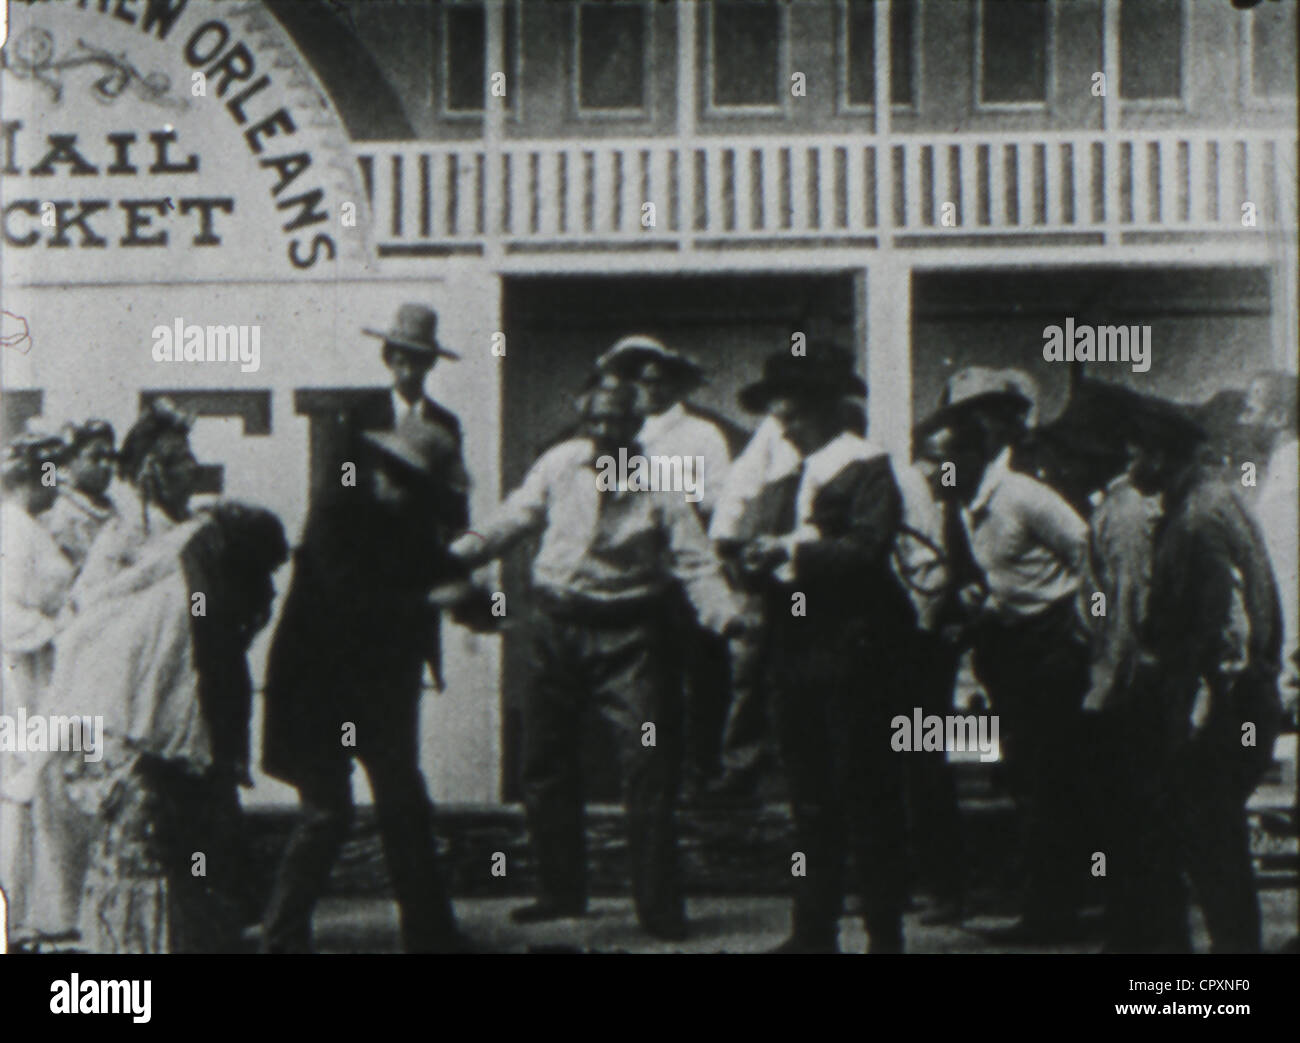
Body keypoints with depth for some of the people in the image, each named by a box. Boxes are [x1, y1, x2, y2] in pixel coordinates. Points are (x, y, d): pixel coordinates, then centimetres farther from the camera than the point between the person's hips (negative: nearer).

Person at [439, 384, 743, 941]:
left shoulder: (659, 484, -7)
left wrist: (722, 613, -22)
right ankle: (561, 891, 24)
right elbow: (515, 518, 12)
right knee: (546, 765, 9)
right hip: (560, 629, 4)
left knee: (648, 769, -8)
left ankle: (659, 908, -1)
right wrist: (458, 554, 2)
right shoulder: (559, 465, 0)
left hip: (630, 637, -3)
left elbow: (693, 561, -6)